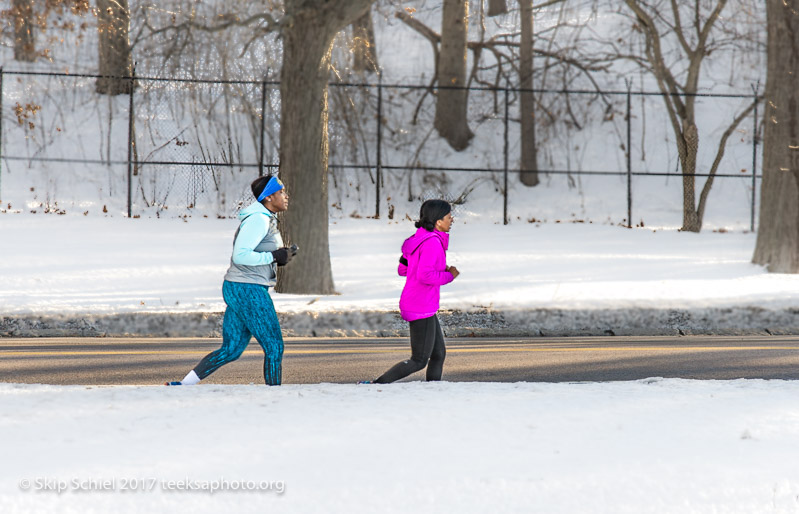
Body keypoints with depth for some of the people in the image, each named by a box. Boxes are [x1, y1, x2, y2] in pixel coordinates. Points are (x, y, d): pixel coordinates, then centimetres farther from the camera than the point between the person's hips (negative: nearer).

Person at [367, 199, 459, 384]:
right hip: (421, 308, -10)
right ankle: (377, 385, -5)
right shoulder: (432, 242, -19)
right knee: (419, 361, -3)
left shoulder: (419, 238, 9)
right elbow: (425, 275, -28)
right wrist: (448, 275, -12)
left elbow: (402, 269, 15)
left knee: (439, 354, 12)